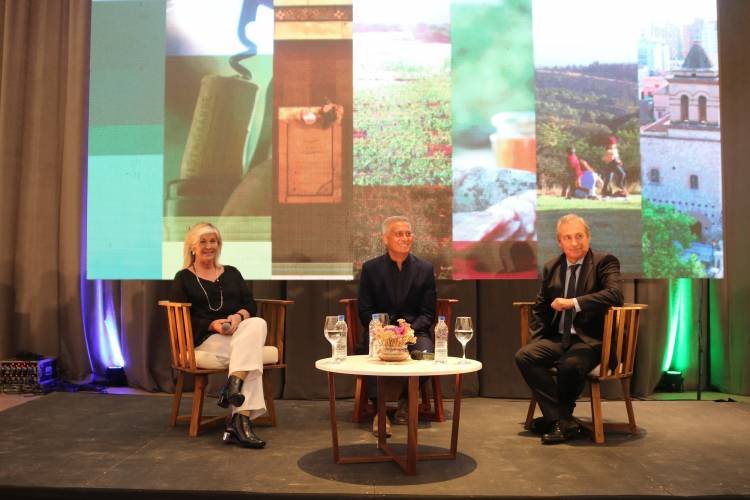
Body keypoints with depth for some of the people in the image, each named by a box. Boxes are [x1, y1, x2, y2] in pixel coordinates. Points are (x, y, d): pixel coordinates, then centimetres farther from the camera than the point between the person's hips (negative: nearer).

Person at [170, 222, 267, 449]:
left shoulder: (232, 273, 23)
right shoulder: (183, 278, 12)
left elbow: (251, 305, 11)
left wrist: (239, 316, -13)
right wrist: (212, 324, -17)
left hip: (239, 332, 4)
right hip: (204, 341, -3)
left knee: (257, 324, -34)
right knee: (251, 350, -32)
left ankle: (234, 384, -41)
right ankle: (242, 419, -36)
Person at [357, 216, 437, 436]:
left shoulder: (425, 269, 6)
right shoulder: (370, 268, 4)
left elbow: (428, 312, 5)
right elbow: (365, 310, 3)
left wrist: (410, 329, -15)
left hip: (415, 330, 1)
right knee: (369, 352, -34)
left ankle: (405, 401, -1)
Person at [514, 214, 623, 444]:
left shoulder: (605, 262, -1)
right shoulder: (551, 267, 13)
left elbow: (615, 294, -20)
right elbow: (540, 307, 19)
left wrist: (574, 302, -25)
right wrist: (534, 338, 4)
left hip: (589, 339, -5)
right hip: (557, 337, 5)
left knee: (569, 365, -34)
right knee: (524, 356, -20)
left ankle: (557, 416, -3)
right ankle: (562, 420, -16)